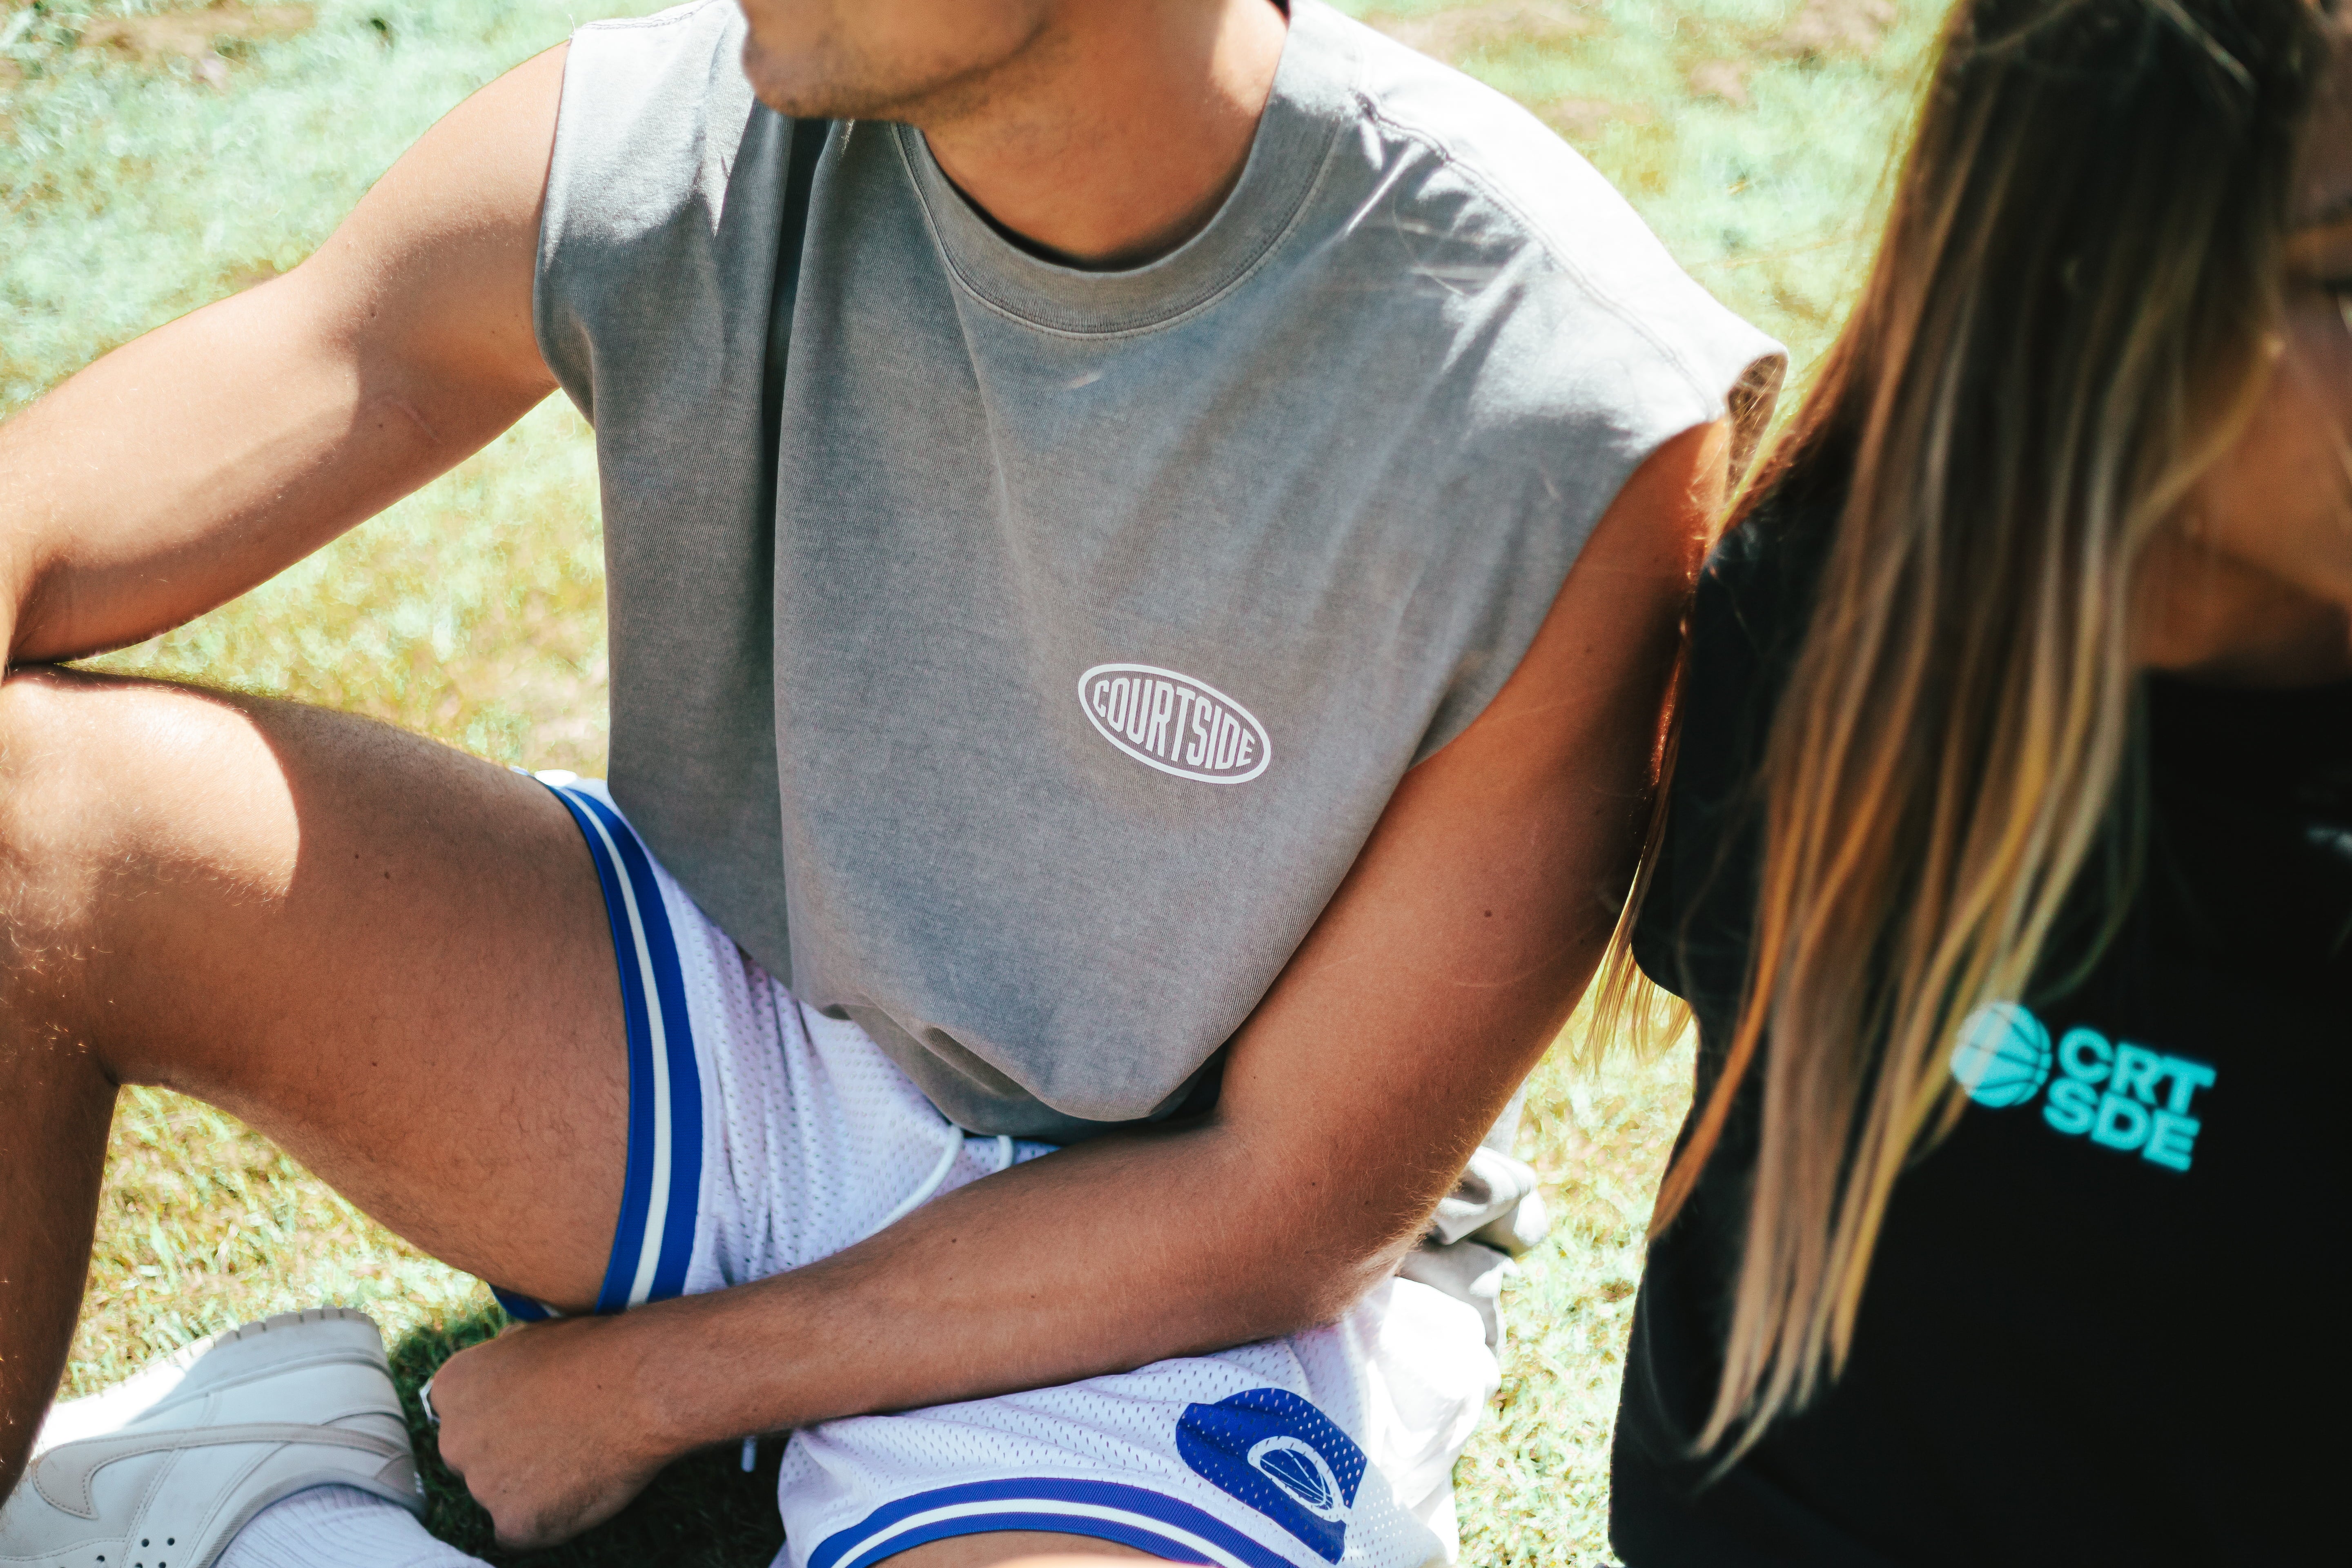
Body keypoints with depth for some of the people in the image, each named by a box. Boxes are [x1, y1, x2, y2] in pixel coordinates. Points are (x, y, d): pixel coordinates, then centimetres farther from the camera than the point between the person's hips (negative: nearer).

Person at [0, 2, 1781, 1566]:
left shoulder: (1591, 433, -26)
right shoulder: (641, 150, -16)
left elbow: (1293, 1209, -16)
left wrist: (652, 1382, -10)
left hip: (1156, 1283, -2)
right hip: (726, 1030, 3)